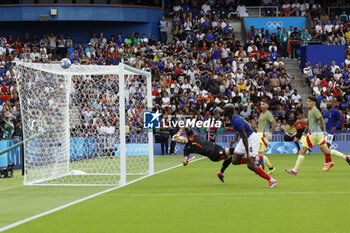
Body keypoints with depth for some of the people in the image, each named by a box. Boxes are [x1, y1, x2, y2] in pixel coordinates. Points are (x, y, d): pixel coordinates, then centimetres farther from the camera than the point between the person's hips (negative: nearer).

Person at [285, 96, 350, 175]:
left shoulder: (314, 109, -9)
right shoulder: (311, 110, 20)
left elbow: (322, 119, -18)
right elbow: (307, 122, 28)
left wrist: (324, 130, -28)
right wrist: (300, 121, 9)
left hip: (314, 134, -10)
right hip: (319, 134, 10)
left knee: (302, 151, -5)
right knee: (327, 151, 9)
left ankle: (295, 170, -2)